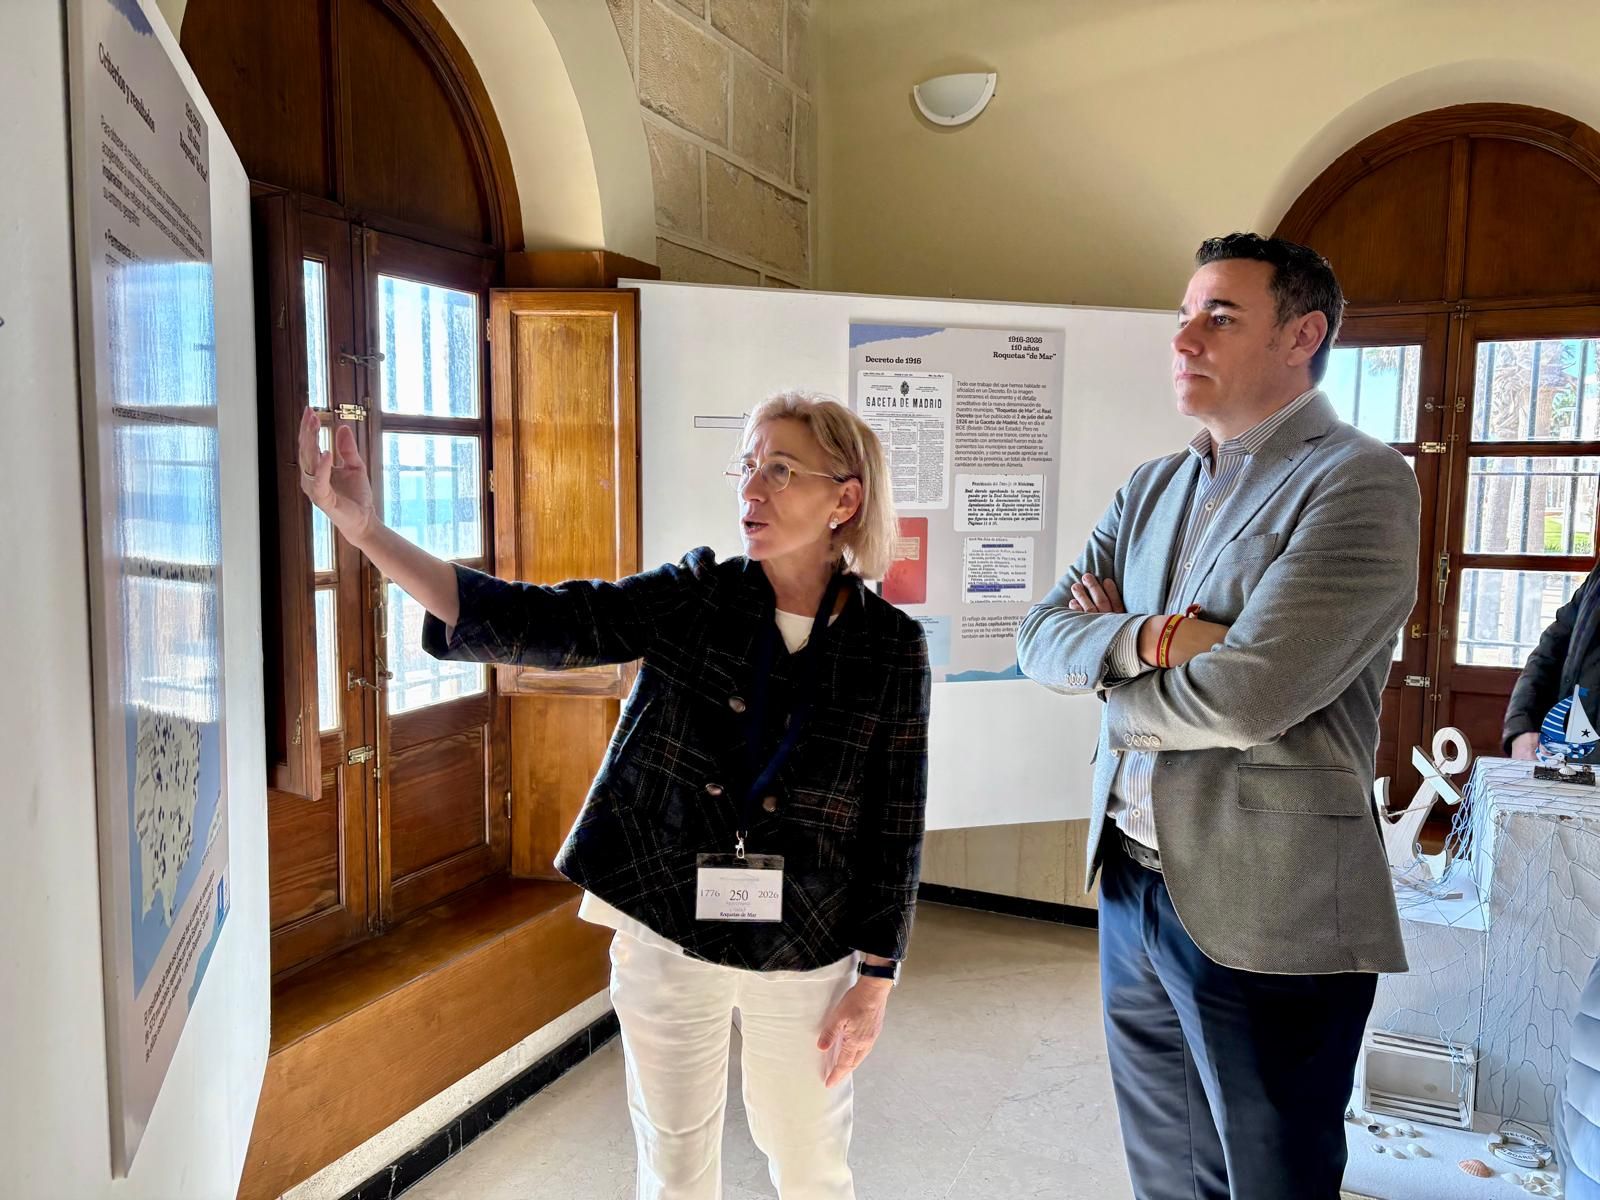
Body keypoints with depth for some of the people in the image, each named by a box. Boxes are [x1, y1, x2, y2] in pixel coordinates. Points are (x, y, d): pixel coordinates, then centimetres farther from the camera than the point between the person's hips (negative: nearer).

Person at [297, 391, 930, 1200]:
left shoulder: (889, 646, -10)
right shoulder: (688, 599, -8)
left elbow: (896, 827, -5)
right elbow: (529, 623, -18)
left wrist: (875, 983, -3)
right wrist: (365, 529, -28)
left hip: (804, 956, -1)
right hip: (665, 936, 1)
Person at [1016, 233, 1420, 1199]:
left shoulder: (1360, 481, -13)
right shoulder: (1153, 488, 10)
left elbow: (1246, 693, -24)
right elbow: (1041, 639, 2)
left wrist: (1108, 663, -6)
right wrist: (1144, 639, -18)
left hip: (1265, 913, -7)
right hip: (1131, 885, 7)